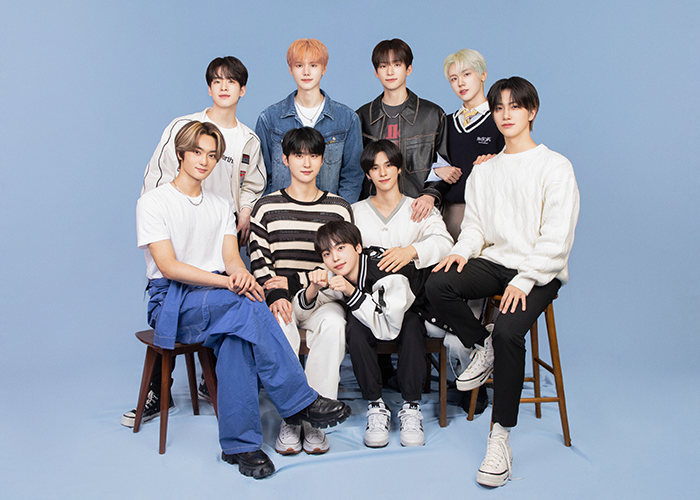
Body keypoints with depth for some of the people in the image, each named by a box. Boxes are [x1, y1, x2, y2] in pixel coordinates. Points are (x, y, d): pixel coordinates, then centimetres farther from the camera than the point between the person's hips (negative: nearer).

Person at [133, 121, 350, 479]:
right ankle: (299, 402, -28)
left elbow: (232, 259, 6)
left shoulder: (220, 207, 18)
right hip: (171, 303, -4)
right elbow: (168, 266, -12)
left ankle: (240, 443, -30)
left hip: (219, 301, 4)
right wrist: (227, 282, -24)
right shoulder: (152, 203, 0)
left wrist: (241, 274, -21)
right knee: (248, 306, -33)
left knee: (237, 335, -33)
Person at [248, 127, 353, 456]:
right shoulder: (267, 207, 9)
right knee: (279, 326, -35)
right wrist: (276, 295, -18)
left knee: (333, 325, -34)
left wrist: (294, 282, -8)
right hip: (280, 295, 0)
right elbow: (258, 262, 2)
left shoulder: (339, 209, 9)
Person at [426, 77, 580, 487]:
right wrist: (463, 250, -8)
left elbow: (557, 237, -8)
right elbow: (475, 226, 15)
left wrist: (525, 280, -19)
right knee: (438, 284, -25)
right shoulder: (483, 171, 19)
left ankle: (501, 437, -17)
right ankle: (482, 346, 1)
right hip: (493, 262, 5)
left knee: (508, 332, -31)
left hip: (539, 273, -5)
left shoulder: (555, 167, 0)